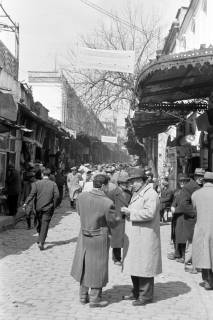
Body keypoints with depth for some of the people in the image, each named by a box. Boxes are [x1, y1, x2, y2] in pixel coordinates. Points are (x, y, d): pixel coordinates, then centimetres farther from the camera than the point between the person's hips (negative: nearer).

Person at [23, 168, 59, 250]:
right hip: (48, 208, -1)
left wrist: (26, 203, -10)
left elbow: (32, 194, -11)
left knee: (40, 223, 19)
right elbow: (57, 195, -9)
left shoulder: (36, 183, -2)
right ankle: (41, 242, -9)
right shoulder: (53, 184, -2)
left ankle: (40, 240, 29)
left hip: (38, 207, 1)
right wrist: (54, 205, 2)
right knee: (45, 225, 0)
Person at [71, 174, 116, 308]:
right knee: (97, 268, 9)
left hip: (84, 235, 5)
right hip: (100, 238, -5)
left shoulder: (82, 196, -9)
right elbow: (111, 223, -10)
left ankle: (83, 295, 30)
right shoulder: (108, 203, -23)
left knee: (85, 266, 20)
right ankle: (95, 299, 19)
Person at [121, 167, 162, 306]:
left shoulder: (151, 194, -13)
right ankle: (137, 292, 29)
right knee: (134, 266, 16)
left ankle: (146, 296, 8)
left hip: (146, 237, -10)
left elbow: (149, 213, -25)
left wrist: (131, 212, -21)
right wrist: (127, 211, 8)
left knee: (144, 266, -3)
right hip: (134, 237, 10)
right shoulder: (136, 194, 19)